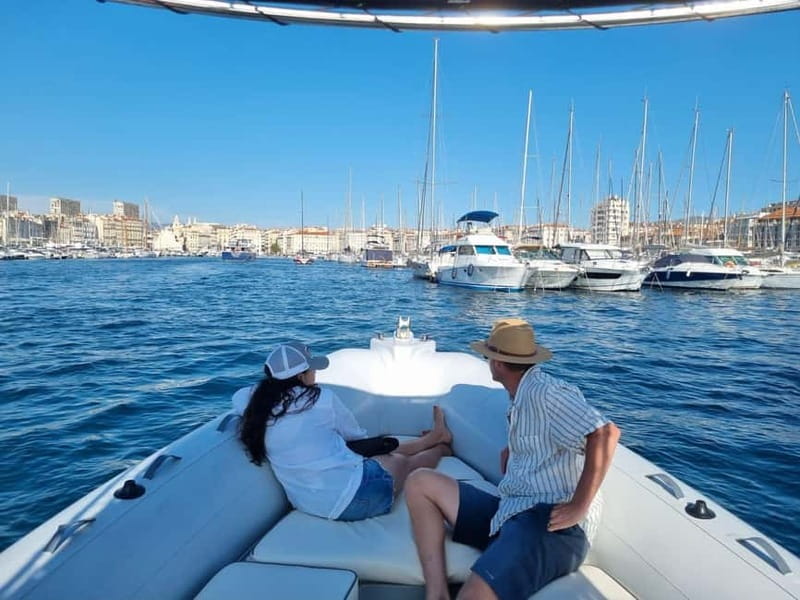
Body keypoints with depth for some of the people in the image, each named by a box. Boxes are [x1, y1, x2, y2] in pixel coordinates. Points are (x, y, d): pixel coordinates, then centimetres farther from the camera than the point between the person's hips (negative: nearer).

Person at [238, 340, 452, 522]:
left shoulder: (257, 402, -4)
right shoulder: (322, 399, -16)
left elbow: (238, 395, 23)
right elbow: (357, 437, 3)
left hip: (308, 504, 7)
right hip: (352, 498, -6)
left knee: (385, 451, 27)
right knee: (404, 461, 23)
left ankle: (434, 437, 50)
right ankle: (440, 445, 54)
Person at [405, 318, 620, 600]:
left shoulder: (544, 391, -11)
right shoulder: (521, 398, 17)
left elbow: (606, 433, -23)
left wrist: (579, 508, -21)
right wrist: (510, 453, 14)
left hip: (550, 524, -10)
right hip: (510, 513, 10)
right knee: (420, 482, 1)